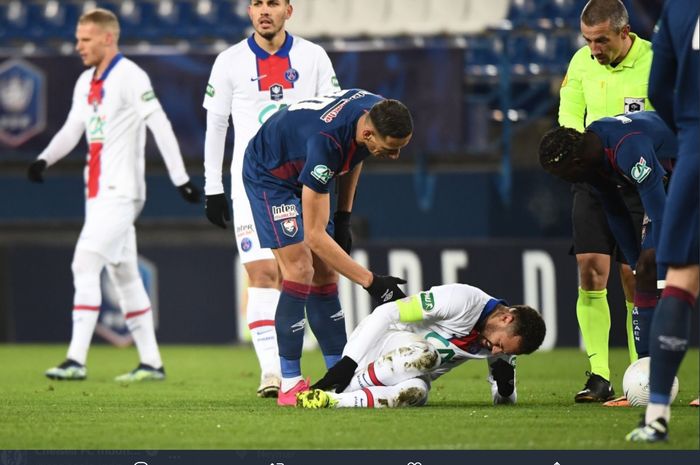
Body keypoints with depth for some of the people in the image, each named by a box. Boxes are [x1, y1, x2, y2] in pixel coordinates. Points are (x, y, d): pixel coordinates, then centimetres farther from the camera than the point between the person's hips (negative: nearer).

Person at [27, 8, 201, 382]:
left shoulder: (129, 77, -11)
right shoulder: (86, 83, 15)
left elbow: (160, 126, -15)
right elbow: (72, 130, 17)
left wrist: (180, 179, -20)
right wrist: (45, 159, -3)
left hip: (120, 192, -9)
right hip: (98, 193, 9)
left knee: (85, 264, -17)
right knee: (123, 274, 11)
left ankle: (76, 361, -21)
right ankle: (150, 362, 16)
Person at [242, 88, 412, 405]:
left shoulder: (377, 112, -20)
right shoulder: (325, 141, -43)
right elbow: (314, 235, -38)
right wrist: (370, 281, -39)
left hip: (301, 175, 8)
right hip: (268, 174, -8)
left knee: (325, 273, 3)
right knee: (299, 269, -18)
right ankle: (289, 382, -14)